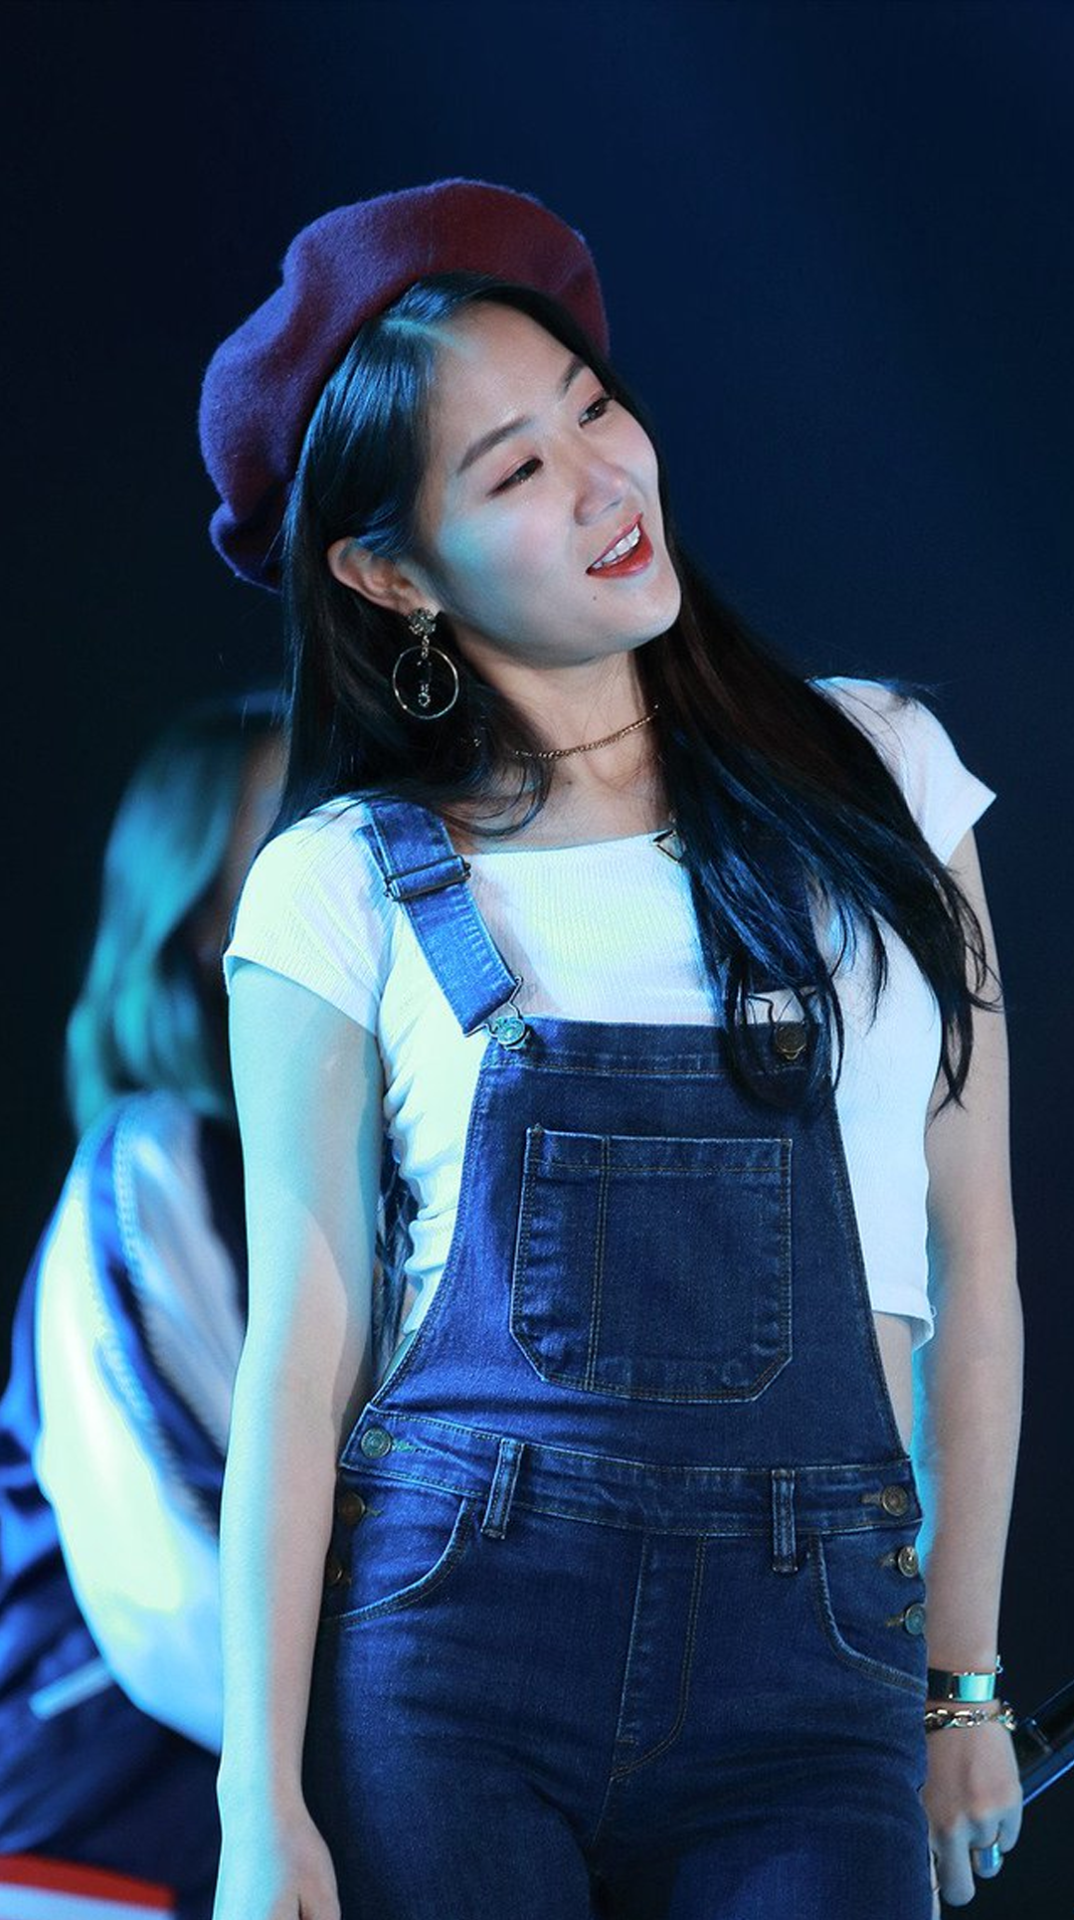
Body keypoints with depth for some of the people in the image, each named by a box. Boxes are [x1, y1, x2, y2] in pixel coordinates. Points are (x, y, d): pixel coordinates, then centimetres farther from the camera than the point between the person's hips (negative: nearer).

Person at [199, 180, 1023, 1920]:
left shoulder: (877, 783, 8)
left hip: (809, 1675, 1)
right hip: (444, 1659, -1)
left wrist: (960, 1684, 10)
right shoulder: (348, 890, 2)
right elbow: (302, 1355, -1)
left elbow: (970, 1262, 11)